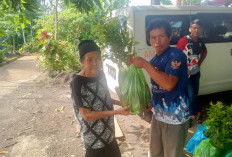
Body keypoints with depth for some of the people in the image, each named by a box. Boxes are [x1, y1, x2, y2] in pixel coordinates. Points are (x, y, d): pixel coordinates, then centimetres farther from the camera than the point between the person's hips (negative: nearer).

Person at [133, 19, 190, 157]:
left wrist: (145, 65, -26)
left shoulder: (176, 55, -17)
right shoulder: (154, 61, 7)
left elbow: (169, 84, -31)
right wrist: (151, 103, 2)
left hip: (175, 118, -7)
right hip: (157, 115, 7)